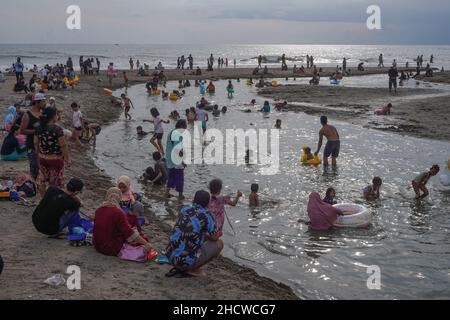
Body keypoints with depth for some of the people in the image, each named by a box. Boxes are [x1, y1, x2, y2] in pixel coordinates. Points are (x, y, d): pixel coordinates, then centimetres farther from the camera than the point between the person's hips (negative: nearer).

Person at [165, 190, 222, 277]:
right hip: (187, 260, -7)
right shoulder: (206, 215, -8)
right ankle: (193, 270, 2)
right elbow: (214, 237, 0)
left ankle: (179, 268, 15)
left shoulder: (183, 210, 10)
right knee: (219, 243, 9)